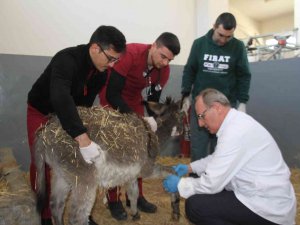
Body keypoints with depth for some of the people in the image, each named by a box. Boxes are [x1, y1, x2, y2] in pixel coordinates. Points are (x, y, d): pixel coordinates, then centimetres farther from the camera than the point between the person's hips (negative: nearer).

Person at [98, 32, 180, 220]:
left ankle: (136, 196, 19)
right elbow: (112, 94, -32)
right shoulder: (131, 54, -33)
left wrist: (152, 119, -23)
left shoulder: (164, 70, -15)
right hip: (112, 100, -5)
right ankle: (114, 200, 8)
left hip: (134, 100, 6)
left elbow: (154, 99, -3)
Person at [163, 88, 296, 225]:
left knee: (194, 206, -16)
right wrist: (189, 168, 14)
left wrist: (179, 184, -7)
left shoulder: (234, 133, -26)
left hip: (269, 208, -9)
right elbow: (217, 158, 19)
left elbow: (211, 183, -21)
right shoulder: (236, 121, 4)